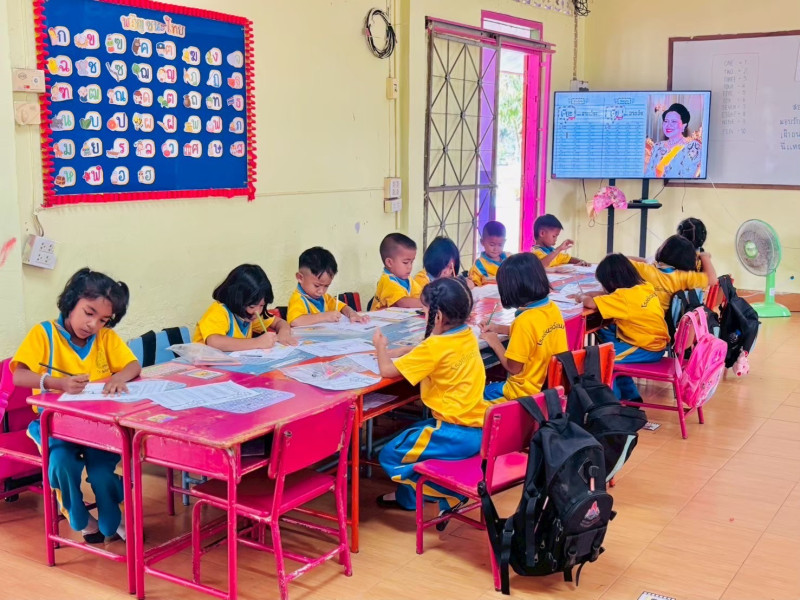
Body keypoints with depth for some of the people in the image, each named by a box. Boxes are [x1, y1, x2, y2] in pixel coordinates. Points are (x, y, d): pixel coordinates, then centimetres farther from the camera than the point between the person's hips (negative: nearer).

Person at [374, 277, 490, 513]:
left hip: (457, 434, -9)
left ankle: (449, 495, 10)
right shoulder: (467, 335, 5)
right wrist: (392, 352, 14)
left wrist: (380, 347, 6)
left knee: (390, 456, 1)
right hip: (480, 429, 9)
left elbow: (387, 370, -12)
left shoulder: (436, 346, -19)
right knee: (413, 433, 28)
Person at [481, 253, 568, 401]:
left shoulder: (525, 321, -26)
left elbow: (513, 368, -18)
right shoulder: (552, 308, -2)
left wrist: (495, 343, -3)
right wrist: (499, 329, 17)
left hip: (528, 392, -8)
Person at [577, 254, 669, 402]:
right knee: (605, 334, 20)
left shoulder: (624, 296, -24)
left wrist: (581, 297, -6)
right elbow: (611, 296, 15)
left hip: (648, 350, -9)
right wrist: (590, 294, 4)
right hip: (656, 342, 9)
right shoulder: (645, 287, 0)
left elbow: (590, 303, -27)